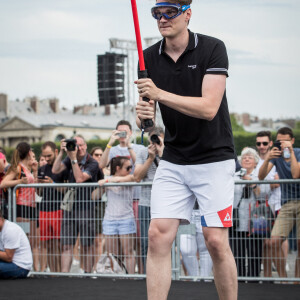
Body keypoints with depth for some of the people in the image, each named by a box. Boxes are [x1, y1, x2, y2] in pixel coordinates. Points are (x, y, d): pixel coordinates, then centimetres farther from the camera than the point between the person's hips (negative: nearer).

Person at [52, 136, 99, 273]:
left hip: (86, 207, -4)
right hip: (70, 207, 4)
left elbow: (80, 178, -19)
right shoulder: (69, 159, 8)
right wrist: (61, 152, -12)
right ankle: (64, 274, 1)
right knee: (66, 245, 1)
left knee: (87, 245, 1)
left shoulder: (92, 163, -7)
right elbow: (55, 170, -5)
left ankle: (87, 273, 9)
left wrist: (73, 159, -20)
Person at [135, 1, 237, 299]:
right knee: (158, 235, -8)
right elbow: (144, 123, 5)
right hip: (173, 161, 4)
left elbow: (209, 108, -20)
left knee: (216, 241, -8)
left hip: (213, 159, -4)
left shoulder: (212, 48, -11)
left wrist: (160, 94, -28)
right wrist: (143, 116, -19)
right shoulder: (149, 58, 2)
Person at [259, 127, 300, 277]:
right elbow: (261, 177, -9)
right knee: (275, 241, -14)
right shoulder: (276, 155, 1)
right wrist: (267, 159, -26)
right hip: (286, 203, 2)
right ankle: (283, 278, -3)